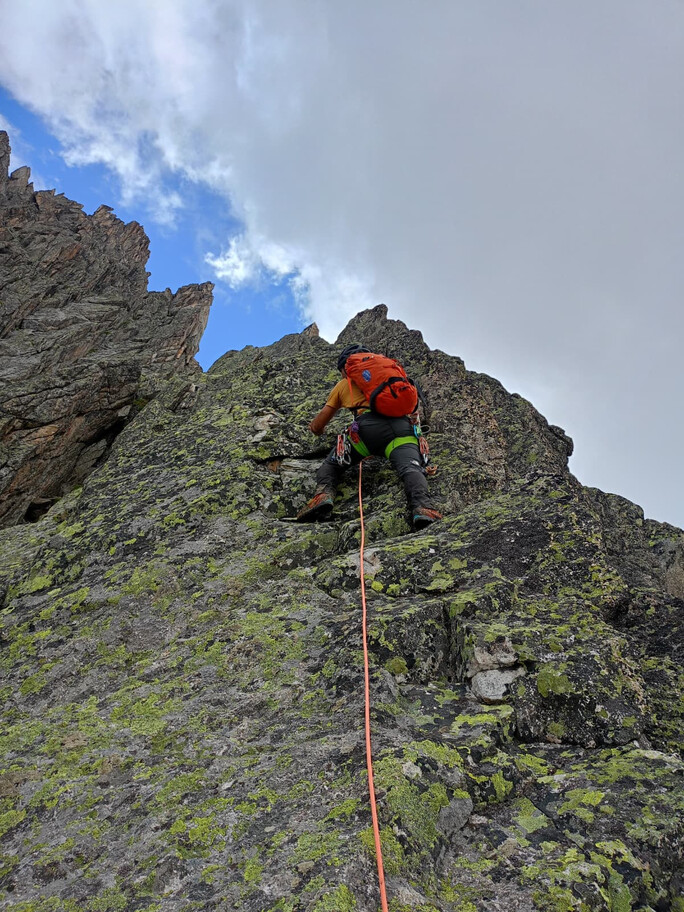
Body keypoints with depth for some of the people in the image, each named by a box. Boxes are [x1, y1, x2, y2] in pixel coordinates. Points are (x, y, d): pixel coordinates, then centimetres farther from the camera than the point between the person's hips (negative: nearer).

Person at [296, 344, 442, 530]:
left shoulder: (344, 384, 30)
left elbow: (318, 426, 30)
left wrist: (317, 428, 54)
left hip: (368, 426, -2)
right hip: (402, 425, 2)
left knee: (331, 464, 13)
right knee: (410, 468, -17)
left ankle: (323, 494, -16)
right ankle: (422, 508, -47)